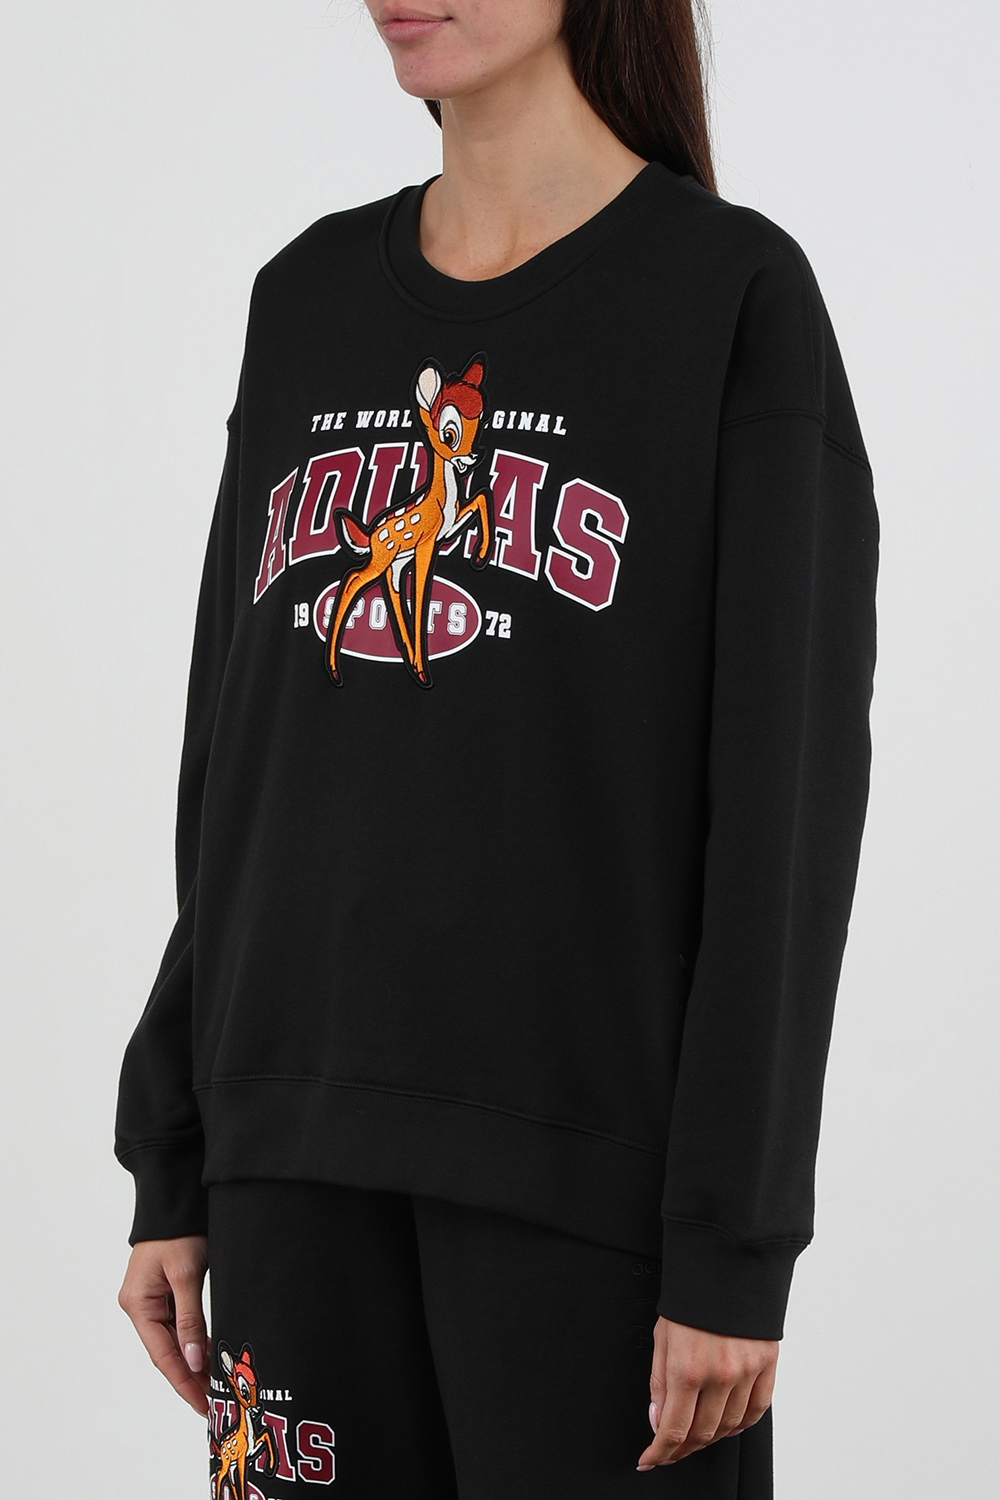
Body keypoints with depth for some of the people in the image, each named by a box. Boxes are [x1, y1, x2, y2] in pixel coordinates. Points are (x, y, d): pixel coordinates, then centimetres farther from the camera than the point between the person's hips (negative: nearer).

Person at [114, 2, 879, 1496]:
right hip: (307, 1147, 5)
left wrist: (738, 1246, -13)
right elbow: (238, 755, 13)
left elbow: (790, 804, -9)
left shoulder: (740, 295, -5)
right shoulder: (310, 303, 11)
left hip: (594, 1154, -5)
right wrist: (174, 1168, 11)